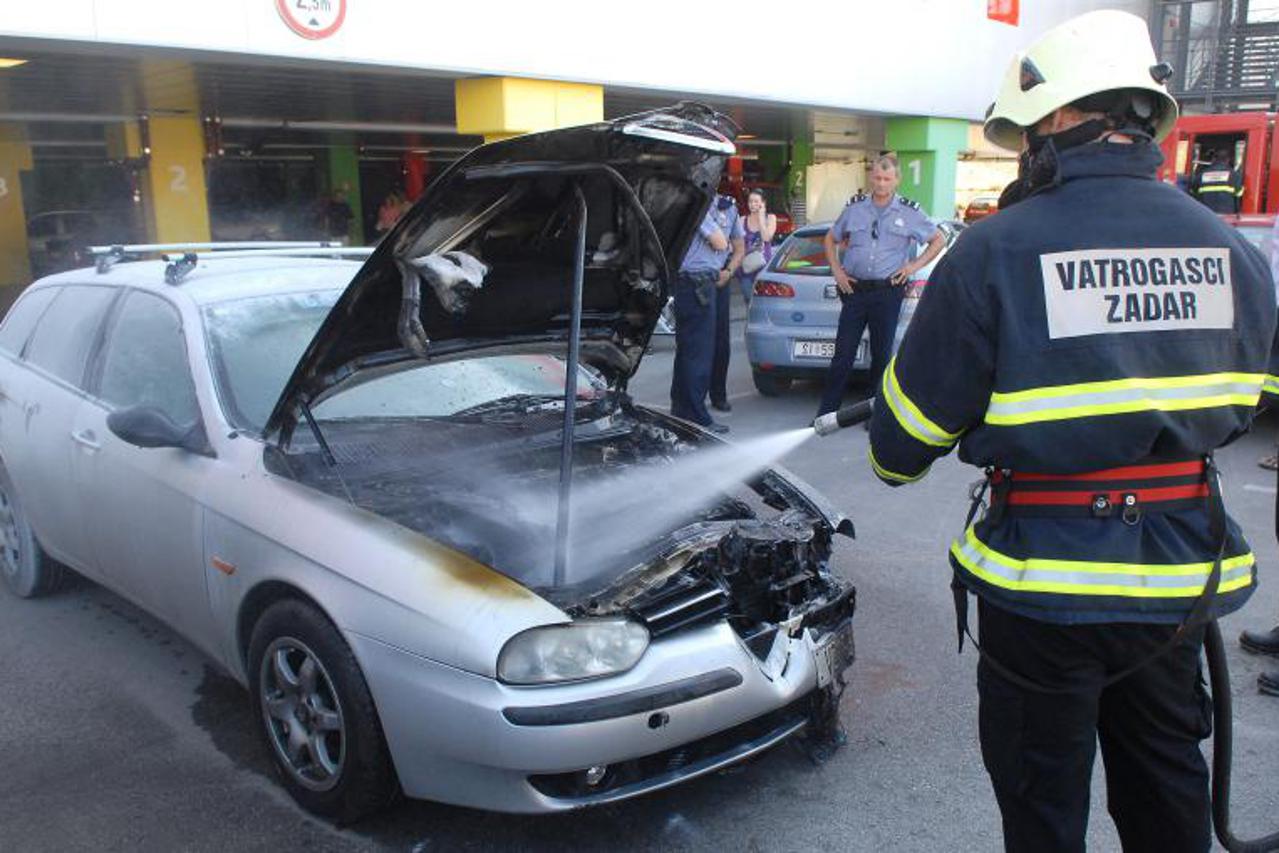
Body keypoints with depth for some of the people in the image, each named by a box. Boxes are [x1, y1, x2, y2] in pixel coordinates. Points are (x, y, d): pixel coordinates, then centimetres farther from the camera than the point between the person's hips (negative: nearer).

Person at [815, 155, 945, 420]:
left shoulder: (909, 212, 1)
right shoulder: (855, 207, 6)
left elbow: (939, 241, 11)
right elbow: (831, 239, 19)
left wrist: (914, 266, 1)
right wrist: (837, 271, 8)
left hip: (888, 291, -1)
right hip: (855, 289, 1)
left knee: (881, 353, 7)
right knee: (843, 352, 0)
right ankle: (826, 411, 6)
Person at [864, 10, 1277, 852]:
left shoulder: (996, 252, -18)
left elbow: (916, 420, -9)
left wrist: (894, 461, 13)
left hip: (1047, 584, -5)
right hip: (1182, 575, 5)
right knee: (1164, 770, 27)